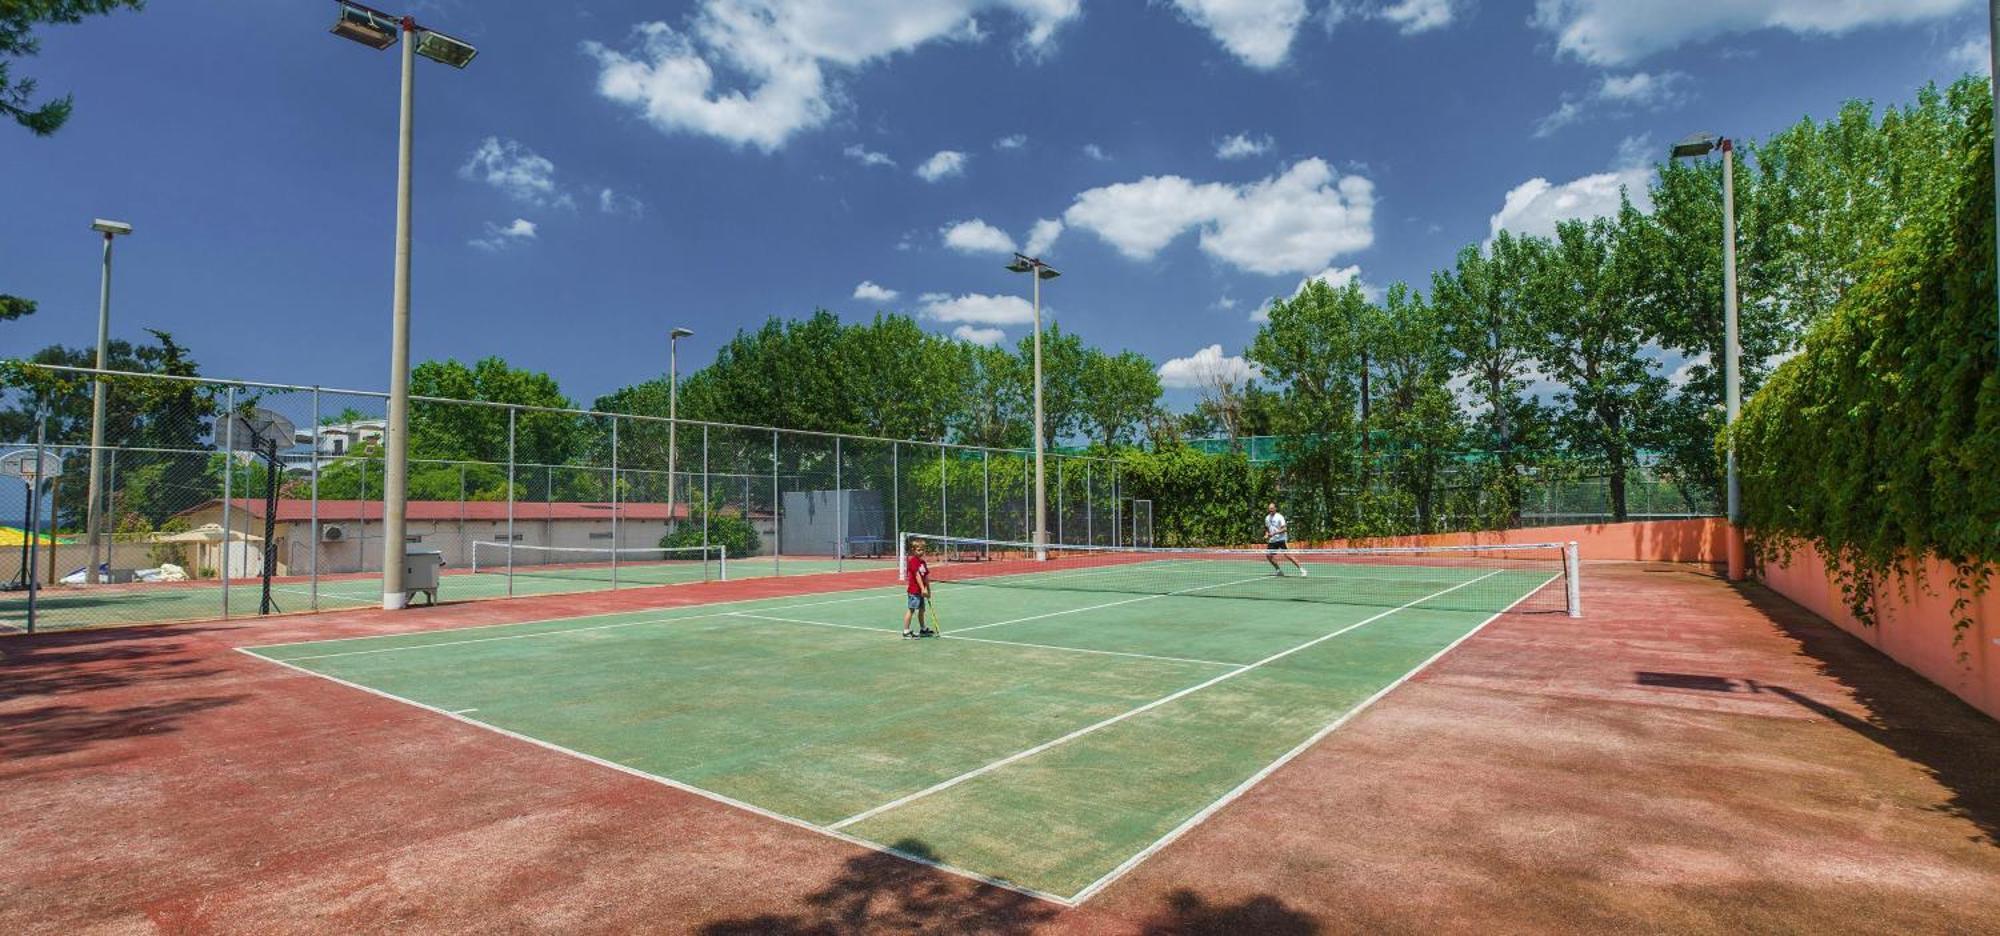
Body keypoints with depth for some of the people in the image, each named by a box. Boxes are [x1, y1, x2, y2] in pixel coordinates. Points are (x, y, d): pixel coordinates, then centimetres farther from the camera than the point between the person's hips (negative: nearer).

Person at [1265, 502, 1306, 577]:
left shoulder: (1279, 517, -11)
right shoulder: (1267, 518, 10)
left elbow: (1284, 529, -17)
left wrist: (1274, 533, -25)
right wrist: (1266, 535, 4)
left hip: (1281, 539, -7)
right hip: (1272, 540, 7)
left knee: (1287, 555, -17)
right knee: (1268, 555, 3)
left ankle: (1302, 570, -12)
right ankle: (1278, 570, 19)